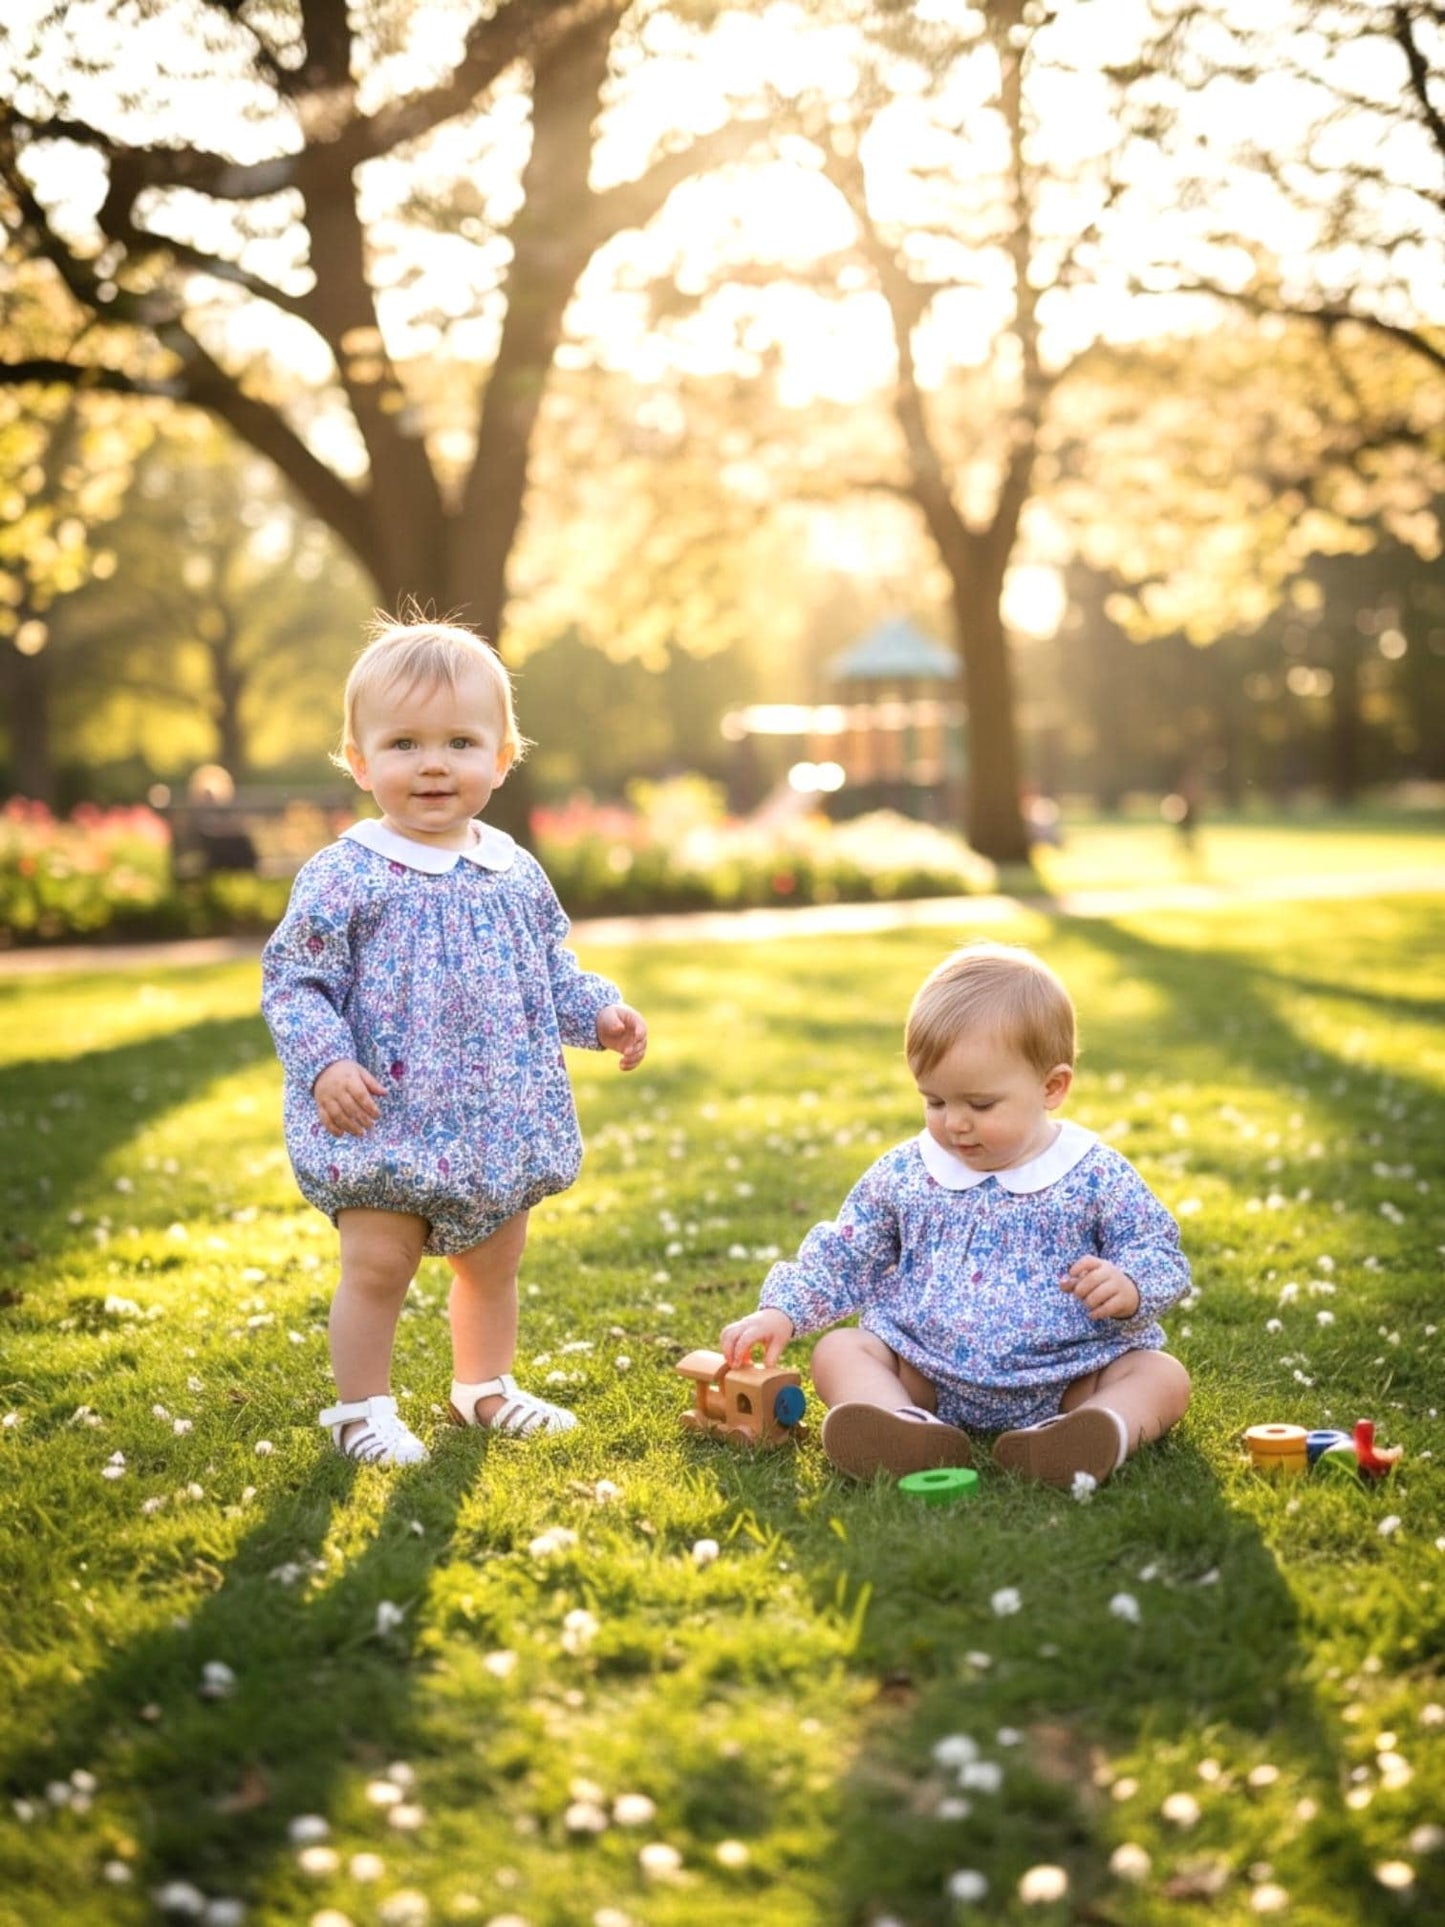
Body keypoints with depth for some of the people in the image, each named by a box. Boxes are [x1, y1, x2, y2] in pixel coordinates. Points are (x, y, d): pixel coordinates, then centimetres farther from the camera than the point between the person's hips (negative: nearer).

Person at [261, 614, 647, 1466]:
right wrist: (325, 1063, -24)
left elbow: (552, 969, 16)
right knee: (378, 1262, -3)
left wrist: (601, 1012, 1)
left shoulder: (516, 873, 4)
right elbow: (292, 981, -12)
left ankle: (486, 1385, 37)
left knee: (495, 1260, 18)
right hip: (385, 1119, -5)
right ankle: (362, 1407, 15)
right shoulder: (345, 876, -12)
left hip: (500, 1119, 5)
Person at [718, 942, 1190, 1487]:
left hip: (1067, 1377, -2)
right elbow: (842, 1256, 11)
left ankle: (1107, 1430, -53)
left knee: (1164, 1374, -22)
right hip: (926, 1375, 2)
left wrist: (1128, 1287, -23)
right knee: (838, 1349, -16)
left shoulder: (1097, 1177, -3)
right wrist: (783, 1310, -3)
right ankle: (906, 1429, -46)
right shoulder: (904, 1173, 4)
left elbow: (1160, 1257, 0)